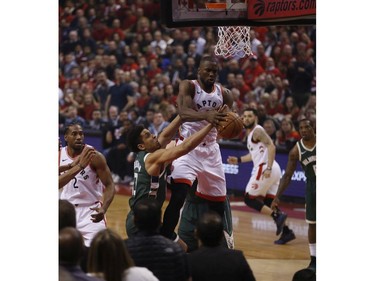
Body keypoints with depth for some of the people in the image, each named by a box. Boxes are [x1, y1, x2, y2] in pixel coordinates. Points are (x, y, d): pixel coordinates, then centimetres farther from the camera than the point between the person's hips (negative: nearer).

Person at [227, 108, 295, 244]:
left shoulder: (257, 131, -6)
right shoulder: (252, 133, 23)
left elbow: (271, 147, -19)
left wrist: (268, 168, -27)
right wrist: (238, 160, 33)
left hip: (264, 168, -10)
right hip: (274, 171, 10)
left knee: (249, 199, -4)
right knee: (269, 202, 11)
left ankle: (277, 216, -15)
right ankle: (286, 232, 5)